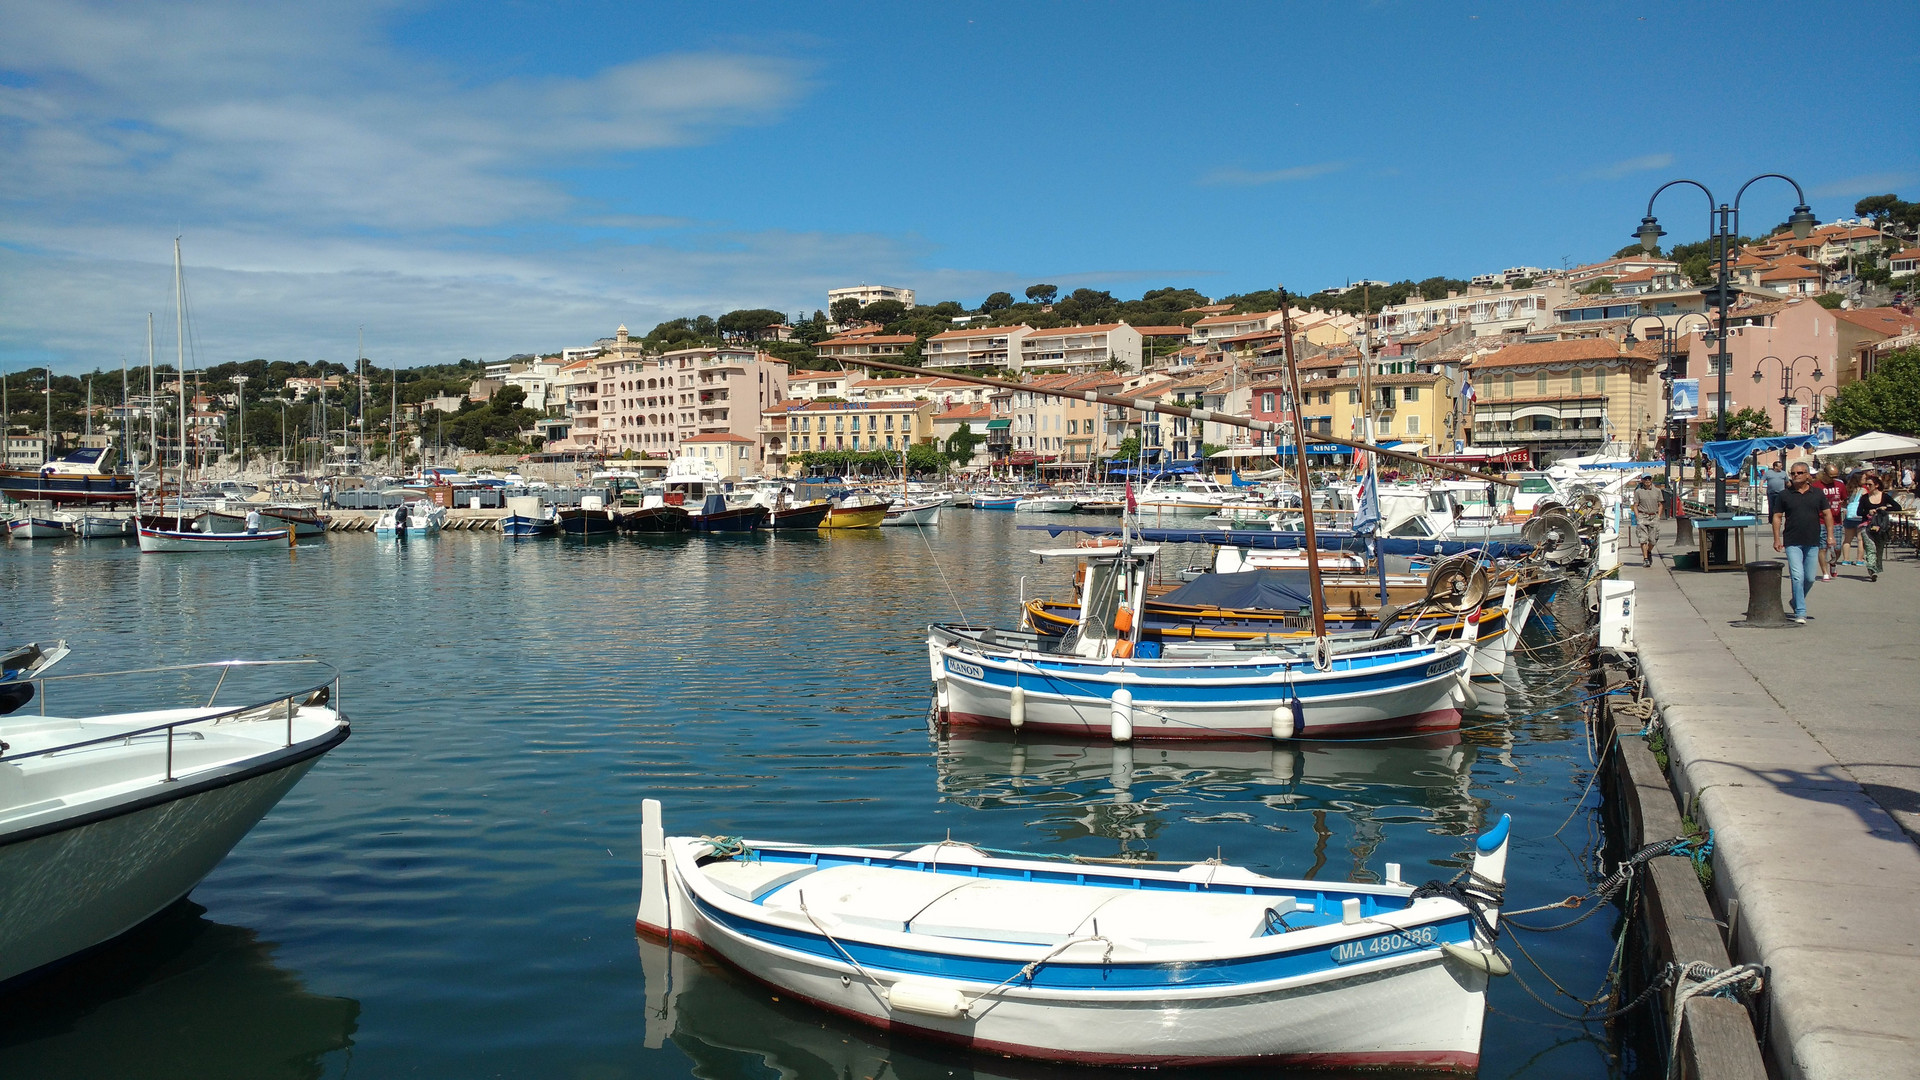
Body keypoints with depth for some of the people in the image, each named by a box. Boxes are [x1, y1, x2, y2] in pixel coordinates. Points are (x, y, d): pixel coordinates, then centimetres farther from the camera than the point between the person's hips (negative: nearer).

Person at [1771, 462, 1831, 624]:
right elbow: (1777, 517, 4)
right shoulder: (1784, 495, 3)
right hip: (1792, 542, -2)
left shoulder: (1817, 495, 7)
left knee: (1809, 578, 8)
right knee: (1797, 577, -11)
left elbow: (1827, 514, 10)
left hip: (1812, 542, 3)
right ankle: (1800, 612, -8)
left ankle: (1796, 603, 32)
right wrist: (1777, 539, -3)